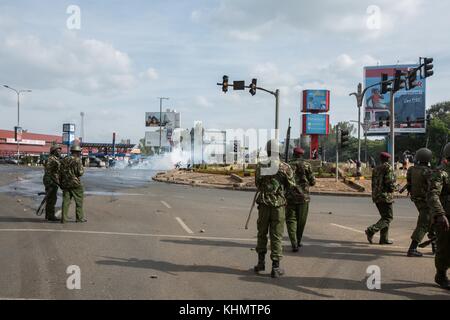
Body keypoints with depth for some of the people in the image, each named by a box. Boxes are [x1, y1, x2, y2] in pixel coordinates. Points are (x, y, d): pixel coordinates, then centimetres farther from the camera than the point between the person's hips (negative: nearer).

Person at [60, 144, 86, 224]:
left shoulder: (64, 160, 10)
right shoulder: (77, 160, -10)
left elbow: (60, 172, 11)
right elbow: (80, 172, -14)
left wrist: (61, 183, 17)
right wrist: (82, 168, 7)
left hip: (65, 184, 6)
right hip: (75, 184, -5)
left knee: (66, 201, 6)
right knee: (79, 201, 6)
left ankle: (64, 218, 3)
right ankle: (79, 218, 9)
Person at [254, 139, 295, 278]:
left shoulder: (260, 167, -3)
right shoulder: (285, 167, -8)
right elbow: (292, 185, 2)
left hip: (264, 205, 1)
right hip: (279, 205, -1)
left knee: (262, 233, 17)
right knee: (276, 236, 4)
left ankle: (261, 262, 20)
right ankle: (275, 267, 6)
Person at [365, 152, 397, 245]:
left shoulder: (376, 169, 15)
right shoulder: (388, 168, -9)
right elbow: (390, 182, -16)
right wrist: (392, 188, 3)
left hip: (376, 196, 8)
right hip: (385, 196, -8)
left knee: (385, 217, 14)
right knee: (388, 217, -4)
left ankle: (384, 239, 11)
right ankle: (371, 231, -19)